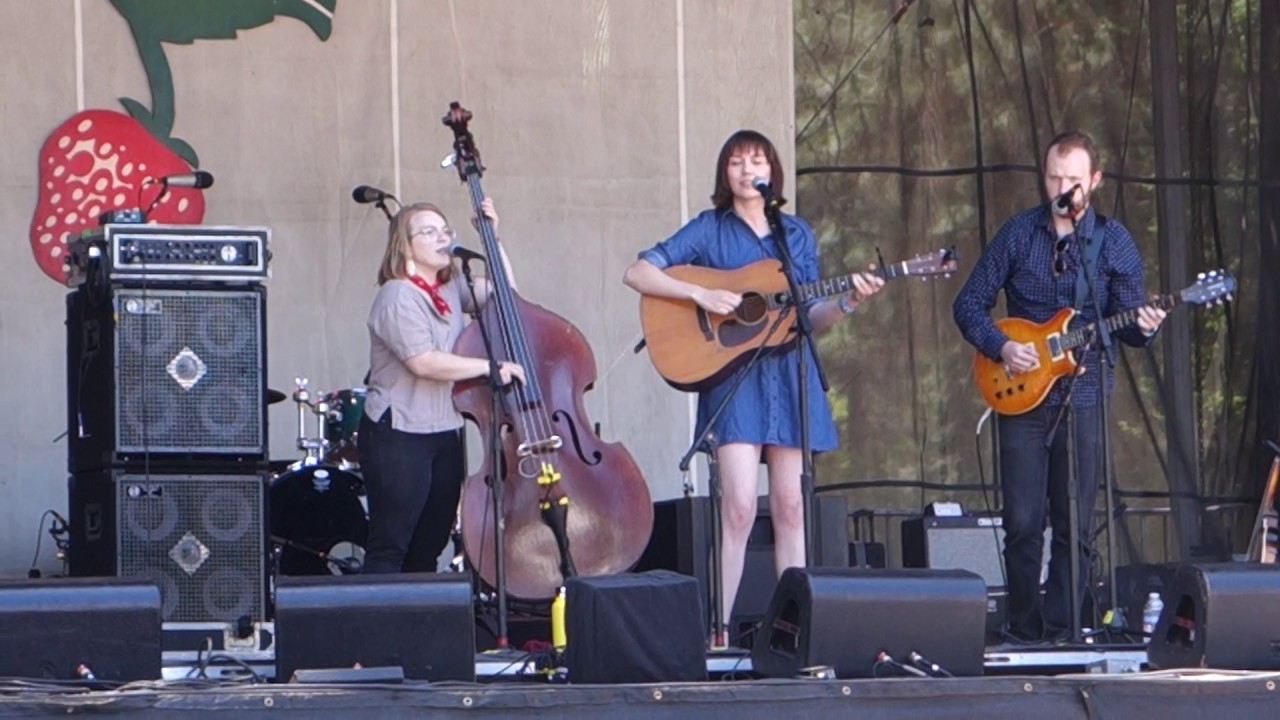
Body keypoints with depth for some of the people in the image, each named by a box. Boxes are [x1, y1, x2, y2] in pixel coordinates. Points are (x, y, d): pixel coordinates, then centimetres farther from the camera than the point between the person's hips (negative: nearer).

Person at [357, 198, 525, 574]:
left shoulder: (450, 289, 12)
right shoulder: (398, 296, -15)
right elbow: (424, 362, -24)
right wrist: (490, 367, -22)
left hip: (446, 436, 9)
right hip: (399, 437, -9)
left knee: (430, 547, 12)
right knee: (390, 548, -8)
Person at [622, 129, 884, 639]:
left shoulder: (796, 234, 14)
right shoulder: (709, 229, 4)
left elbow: (810, 317, 14)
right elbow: (638, 273, -3)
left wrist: (848, 303, -6)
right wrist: (701, 294, -14)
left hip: (789, 374, 4)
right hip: (733, 374, -4)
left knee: (790, 506, 3)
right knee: (739, 506, -14)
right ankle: (719, 629, -10)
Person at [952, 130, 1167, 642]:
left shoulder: (1113, 241, 4)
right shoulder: (1018, 233, 3)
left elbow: (1124, 324, 4)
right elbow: (969, 305, 6)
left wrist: (1142, 327, -19)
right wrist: (1001, 347, -10)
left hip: (1083, 395, 0)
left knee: (1075, 527, 0)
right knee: (1022, 524, -3)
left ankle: (1060, 633, 7)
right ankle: (1023, 633, 8)